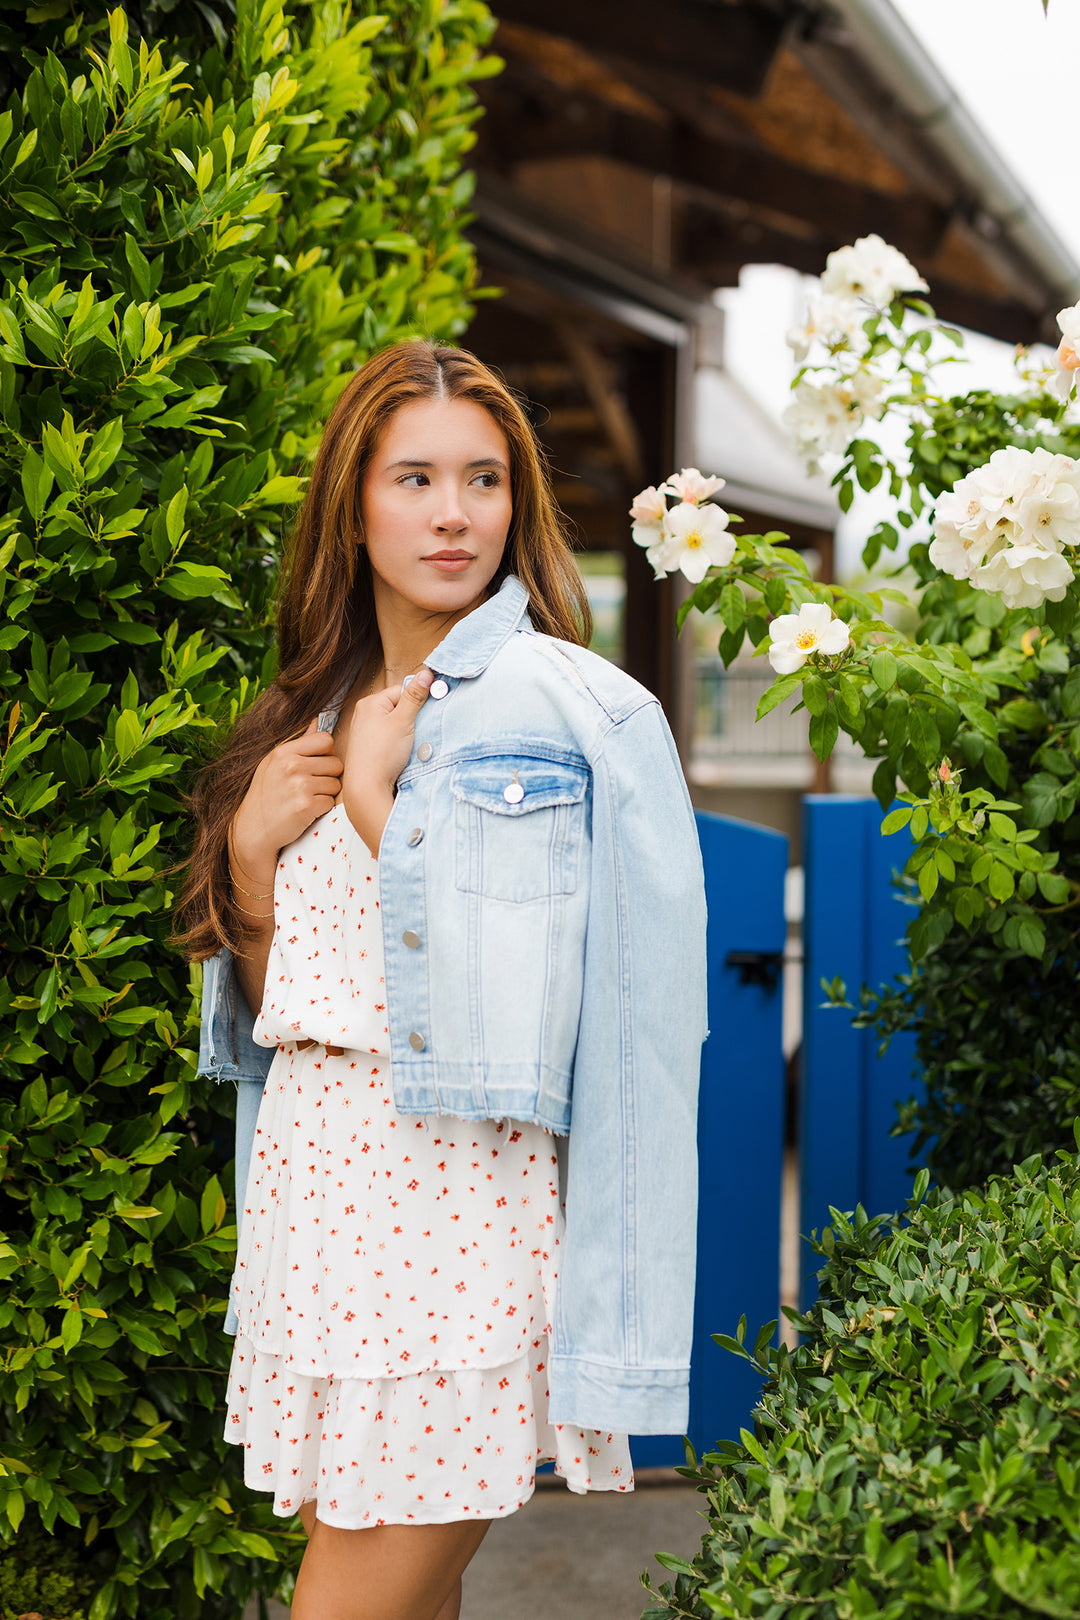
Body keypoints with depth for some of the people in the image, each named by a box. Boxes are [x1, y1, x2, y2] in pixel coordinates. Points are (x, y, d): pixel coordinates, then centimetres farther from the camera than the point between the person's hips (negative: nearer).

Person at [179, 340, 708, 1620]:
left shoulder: (588, 715, -6)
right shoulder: (315, 716, 13)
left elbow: (516, 990, -13)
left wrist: (374, 797, -10)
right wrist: (253, 848, -1)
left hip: (458, 1192, -6)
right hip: (308, 1175, 6)